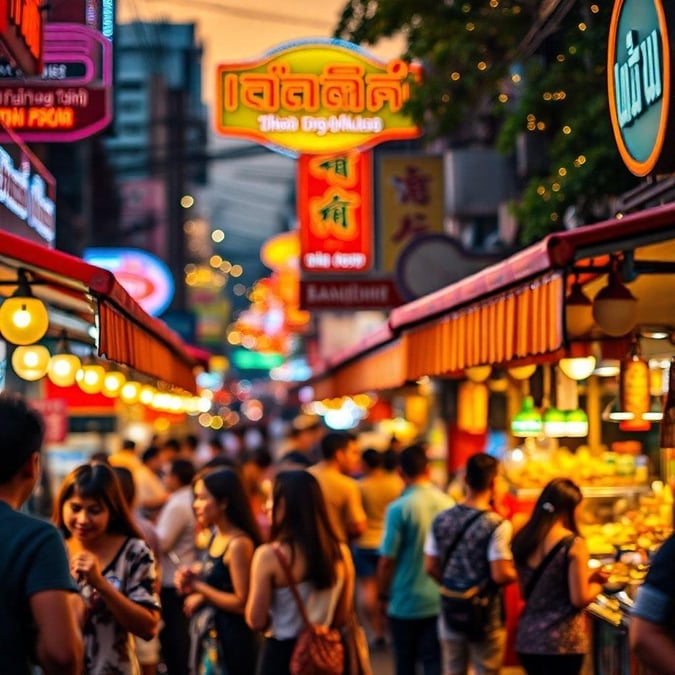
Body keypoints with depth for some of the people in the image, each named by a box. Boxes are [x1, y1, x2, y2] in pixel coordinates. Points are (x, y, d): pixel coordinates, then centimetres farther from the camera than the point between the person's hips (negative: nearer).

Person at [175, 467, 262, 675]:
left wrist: (199, 588, -13)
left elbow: (242, 603, -21)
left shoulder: (239, 543, -17)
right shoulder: (216, 539, 9)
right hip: (208, 638, 9)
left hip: (231, 643, -9)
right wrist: (192, 583, 1)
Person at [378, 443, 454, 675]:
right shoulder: (447, 504, -2)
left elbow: (387, 560, -13)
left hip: (406, 602, -3)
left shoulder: (399, 508, -15)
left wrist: (382, 595, 0)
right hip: (439, 601, 3)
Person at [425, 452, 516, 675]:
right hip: (485, 615, -5)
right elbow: (501, 575, -22)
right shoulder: (497, 525, -19)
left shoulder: (441, 520, -1)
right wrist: (516, 572, -1)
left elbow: (431, 567, 3)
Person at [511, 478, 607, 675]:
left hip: (527, 639, 6)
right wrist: (597, 583, 6)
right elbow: (580, 599, -15)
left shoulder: (522, 540, 5)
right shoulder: (573, 544, -13)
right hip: (562, 643, -6)